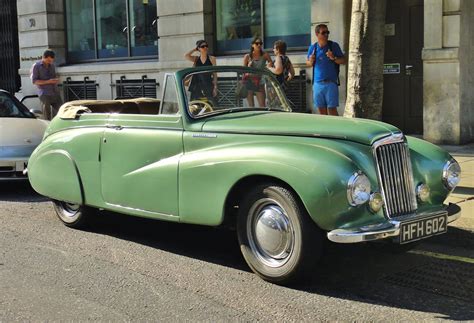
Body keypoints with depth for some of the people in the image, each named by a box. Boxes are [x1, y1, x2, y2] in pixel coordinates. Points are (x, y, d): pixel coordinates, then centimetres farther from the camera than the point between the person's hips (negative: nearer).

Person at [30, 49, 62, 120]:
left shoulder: (52, 65, 14)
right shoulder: (36, 66, -4)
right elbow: (34, 81, -7)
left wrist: (56, 79, 2)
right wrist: (48, 81, -17)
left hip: (55, 93, 6)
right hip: (45, 95, -6)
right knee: (47, 116, -4)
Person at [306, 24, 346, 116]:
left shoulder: (334, 45, -1)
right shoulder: (312, 48, 7)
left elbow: (343, 60, 0)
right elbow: (307, 63, 18)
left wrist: (334, 58, -19)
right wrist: (310, 62, -6)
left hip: (331, 83, -3)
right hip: (317, 83, 3)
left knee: (331, 109, -7)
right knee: (321, 110, 8)